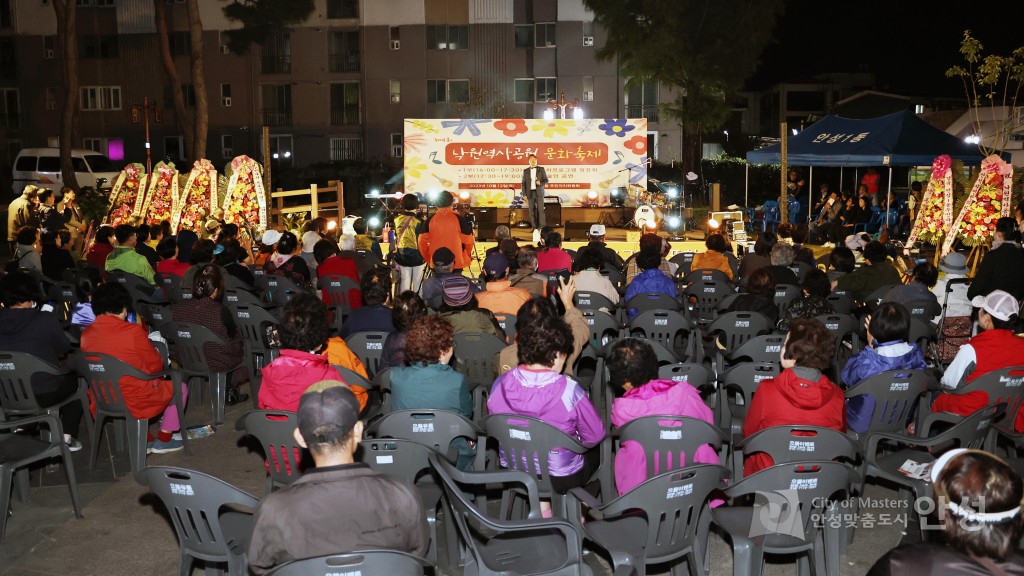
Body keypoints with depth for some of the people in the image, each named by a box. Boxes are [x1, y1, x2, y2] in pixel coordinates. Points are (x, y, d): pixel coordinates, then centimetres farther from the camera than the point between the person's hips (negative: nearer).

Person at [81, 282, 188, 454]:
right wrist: (156, 353, 13)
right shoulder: (133, 332, -19)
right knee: (180, 387, 19)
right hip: (134, 401, -6)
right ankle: (163, 440, 23)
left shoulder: (86, 334, -3)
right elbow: (155, 366, -8)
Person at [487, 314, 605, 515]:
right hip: (561, 478, -4)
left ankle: (539, 501, 22)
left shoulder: (500, 384, -14)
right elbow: (595, 436, -13)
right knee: (596, 452, 25)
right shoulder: (568, 390, -25)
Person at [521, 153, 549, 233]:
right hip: (530, 193, 2)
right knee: (532, 211, -1)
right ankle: (535, 228, 3)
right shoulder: (525, 171, 11)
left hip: (539, 192, -2)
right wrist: (524, 194, -1)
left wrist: (540, 183, -17)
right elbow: (523, 183, 9)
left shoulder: (541, 169, 8)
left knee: (540, 210, -10)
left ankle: (542, 227, -11)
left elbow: (546, 180, 5)